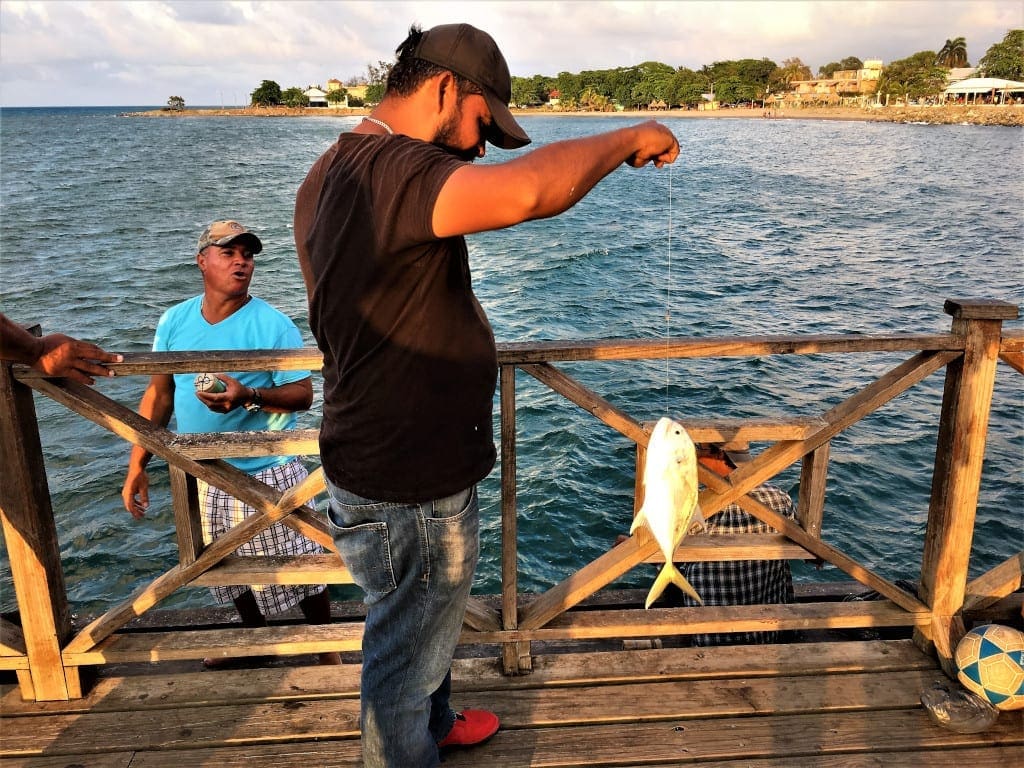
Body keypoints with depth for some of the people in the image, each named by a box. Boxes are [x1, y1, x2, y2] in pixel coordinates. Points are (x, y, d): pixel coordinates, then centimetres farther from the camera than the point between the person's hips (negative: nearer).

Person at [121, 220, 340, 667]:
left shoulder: (273, 325, -13)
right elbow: (159, 392, 6)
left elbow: (303, 394, -15)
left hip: (267, 472, -5)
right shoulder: (175, 322, 1)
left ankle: (327, 650, 27)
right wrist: (137, 465, 4)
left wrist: (248, 396, -32)